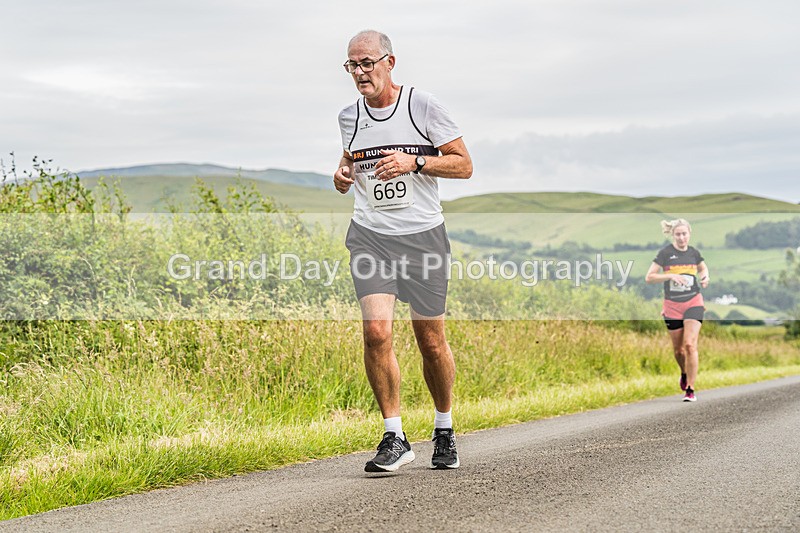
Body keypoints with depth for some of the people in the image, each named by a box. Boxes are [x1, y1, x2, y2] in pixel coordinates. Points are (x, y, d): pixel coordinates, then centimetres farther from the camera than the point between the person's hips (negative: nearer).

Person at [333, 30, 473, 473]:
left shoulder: (423, 107, -4)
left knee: (431, 341, 5)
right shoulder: (349, 117, 7)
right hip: (369, 236, 2)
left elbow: (464, 165, -3)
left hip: (422, 233, -2)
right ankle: (394, 438, -7)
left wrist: (413, 161, -17)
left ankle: (444, 429, 28)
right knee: (376, 330, -16)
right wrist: (342, 175, 2)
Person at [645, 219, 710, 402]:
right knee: (678, 349, 8)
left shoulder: (693, 252, 3)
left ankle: (690, 389, -10)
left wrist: (705, 276, 2)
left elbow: (703, 268, 25)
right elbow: (649, 277, -9)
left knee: (690, 344, -15)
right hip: (672, 306, 0)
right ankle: (684, 374, 42)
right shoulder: (665, 253, -6)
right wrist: (671, 276, -21)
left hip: (693, 302, 0)